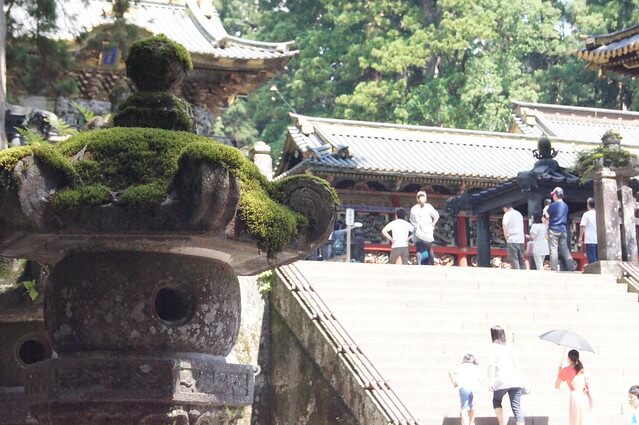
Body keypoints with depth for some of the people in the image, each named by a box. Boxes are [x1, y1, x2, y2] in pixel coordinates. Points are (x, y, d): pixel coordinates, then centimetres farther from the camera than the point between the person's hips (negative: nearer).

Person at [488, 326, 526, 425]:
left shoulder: (494, 347, 3)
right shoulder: (509, 348, 16)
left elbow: (492, 365, -6)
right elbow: (516, 364, 14)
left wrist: (492, 381, -10)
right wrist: (521, 380, 19)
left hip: (502, 381, -3)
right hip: (516, 381, 3)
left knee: (496, 401, 22)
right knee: (516, 406, 2)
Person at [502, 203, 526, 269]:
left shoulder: (507, 214, -4)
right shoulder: (519, 214, 19)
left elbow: (505, 224, -21)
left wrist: (506, 235, -13)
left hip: (512, 240, -7)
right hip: (521, 240, 7)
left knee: (514, 260, -7)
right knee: (522, 260, 10)